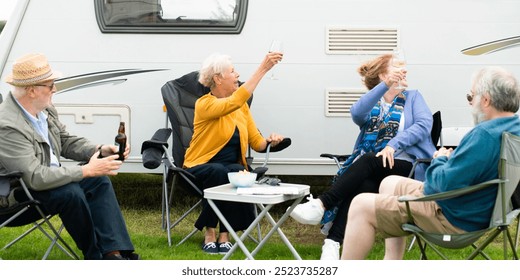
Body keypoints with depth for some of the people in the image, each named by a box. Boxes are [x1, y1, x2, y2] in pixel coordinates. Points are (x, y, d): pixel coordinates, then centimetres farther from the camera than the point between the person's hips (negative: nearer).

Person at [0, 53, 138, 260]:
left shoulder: (44, 109, -2)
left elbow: (66, 141, 13)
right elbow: (36, 177, -32)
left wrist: (100, 151, -6)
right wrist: (86, 170, -28)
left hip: (49, 177, 9)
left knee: (99, 179, -2)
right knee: (71, 192, -28)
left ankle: (113, 253, -9)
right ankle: (95, 257, -7)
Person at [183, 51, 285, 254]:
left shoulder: (242, 107, 6)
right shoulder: (205, 104, -14)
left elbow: (256, 142, 6)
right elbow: (234, 102, -33)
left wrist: (269, 141, -19)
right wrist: (262, 69, -36)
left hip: (232, 165, 4)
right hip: (202, 167, -4)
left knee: (237, 173, -32)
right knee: (218, 172, -38)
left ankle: (224, 235, -23)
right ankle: (210, 233, -22)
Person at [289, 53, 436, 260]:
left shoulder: (413, 97, 18)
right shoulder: (371, 102, 20)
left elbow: (424, 124, -3)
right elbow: (357, 114, -7)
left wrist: (394, 144, -20)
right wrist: (385, 85, -17)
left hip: (407, 165, -1)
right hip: (371, 170, 1)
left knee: (368, 161, -33)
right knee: (362, 185, -34)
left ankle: (321, 206, -42)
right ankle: (332, 244, -46)